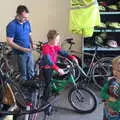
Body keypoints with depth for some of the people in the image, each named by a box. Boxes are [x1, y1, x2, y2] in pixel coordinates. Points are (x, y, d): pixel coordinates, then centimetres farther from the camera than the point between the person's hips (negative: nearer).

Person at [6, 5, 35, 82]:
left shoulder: (27, 23, 0)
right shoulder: (11, 26, -18)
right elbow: (10, 42, -18)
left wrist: (32, 44, -6)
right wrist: (23, 49, -24)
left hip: (29, 51, 5)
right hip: (20, 53, -5)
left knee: (31, 72, 17)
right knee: (24, 74, 9)